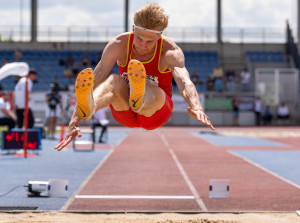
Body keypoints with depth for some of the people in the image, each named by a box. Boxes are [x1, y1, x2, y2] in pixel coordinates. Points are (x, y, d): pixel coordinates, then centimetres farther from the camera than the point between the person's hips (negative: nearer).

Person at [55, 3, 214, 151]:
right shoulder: (118, 45, -15)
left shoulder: (170, 51, -19)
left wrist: (196, 107, -63)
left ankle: (139, 100, -77)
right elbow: (95, 81, -24)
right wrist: (74, 122, -36)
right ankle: (87, 108, -67)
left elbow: (184, 81, -40)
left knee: (155, 93, -39)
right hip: (124, 113, 2)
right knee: (115, 82, -34)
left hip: (156, 111, -1)